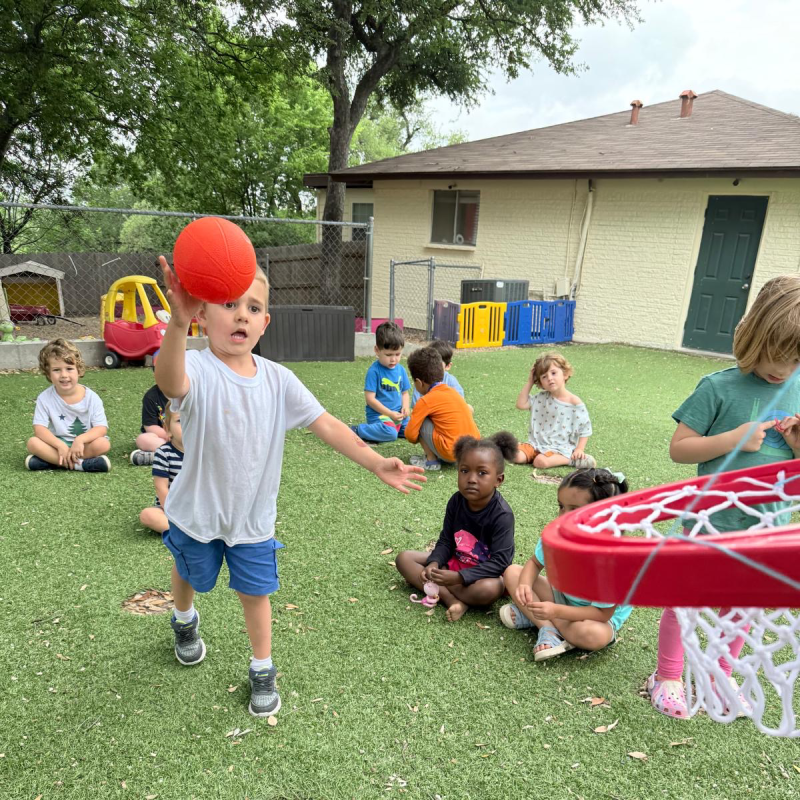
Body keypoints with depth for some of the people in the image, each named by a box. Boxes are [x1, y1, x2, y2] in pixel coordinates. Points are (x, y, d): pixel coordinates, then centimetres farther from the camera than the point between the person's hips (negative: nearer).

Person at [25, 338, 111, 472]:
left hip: (83, 444, -1)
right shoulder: (45, 398, -7)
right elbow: (39, 428, -13)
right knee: (33, 443, -25)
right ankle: (79, 464, -28)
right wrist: (60, 445, -29)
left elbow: (101, 428, -16)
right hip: (57, 443, 2)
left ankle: (51, 460, -22)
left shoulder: (91, 397, -11)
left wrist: (80, 439, -34)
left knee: (103, 444, -31)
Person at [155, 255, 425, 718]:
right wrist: (179, 322, -71)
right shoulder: (198, 370, -26)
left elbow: (326, 425, -11)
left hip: (254, 516, 2)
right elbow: (171, 384, -51)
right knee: (191, 577, 26)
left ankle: (263, 672, 37)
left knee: (256, 592, 13)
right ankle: (185, 621, 61)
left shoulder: (276, 379, -12)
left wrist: (377, 464, -17)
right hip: (198, 511, -1)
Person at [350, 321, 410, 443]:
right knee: (390, 433, -32)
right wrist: (390, 413, -17)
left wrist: (405, 407, -6)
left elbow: (404, 392, 16)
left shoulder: (400, 369, 7)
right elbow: (370, 398, -15)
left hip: (397, 415, 7)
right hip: (378, 414, -7)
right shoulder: (374, 371, -13)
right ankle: (356, 431, -12)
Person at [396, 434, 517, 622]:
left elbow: (499, 561, -27)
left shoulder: (502, 514, -25)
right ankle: (451, 599, -22)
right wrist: (434, 563, -23)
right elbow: (446, 541, -1)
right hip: (455, 562, 6)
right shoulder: (456, 502, -9)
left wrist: (458, 577, -34)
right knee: (404, 558, -7)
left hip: (486, 572, -6)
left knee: (489, 589, -40)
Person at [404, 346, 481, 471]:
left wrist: (421, 440, 19)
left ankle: (431, 460, 6)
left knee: (421, 422, 3)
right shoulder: (453, 391, 14)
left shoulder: (426, 401, -6)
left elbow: (410, 435, -7)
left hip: (452, 454, -7)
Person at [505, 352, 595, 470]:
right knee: (517, 456, -19)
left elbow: (585, 429, -2)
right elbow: (521, 404, -2)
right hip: (537, 443, 4)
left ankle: (570, 459, -10)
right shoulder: (541, 398, 4)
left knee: (541, 461, -31)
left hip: (560, 447, -4)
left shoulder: (575, 403, -8)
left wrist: (579, 449, -11)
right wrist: (529, 382, -2)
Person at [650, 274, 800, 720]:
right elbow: (679, 448, -12)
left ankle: (720, 677, 45)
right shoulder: (720, 387, -14)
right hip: (711, 520, -4)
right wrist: (734, 439, -23)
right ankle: (667, 678, 32)